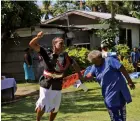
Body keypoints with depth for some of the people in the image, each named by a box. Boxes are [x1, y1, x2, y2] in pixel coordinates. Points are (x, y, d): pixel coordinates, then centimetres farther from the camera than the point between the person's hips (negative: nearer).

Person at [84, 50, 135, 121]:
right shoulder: (95, 67, 8)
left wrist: (129, 81, -15)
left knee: (121, 112, 8)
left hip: (119, 91, -6)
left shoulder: (109, 60, -12)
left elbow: (122, 69, -14)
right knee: (113, 114, 10)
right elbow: (90, 75, -7)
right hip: (109, 94, 6)